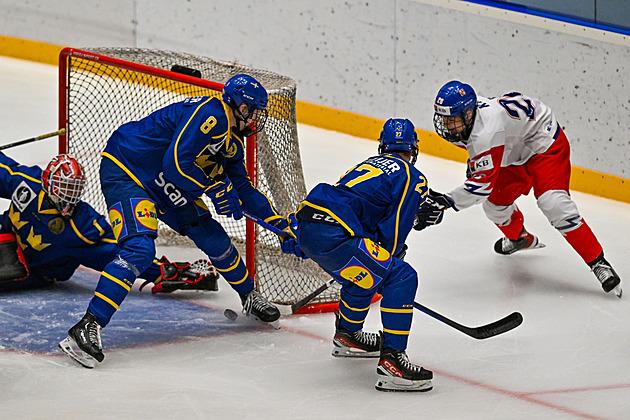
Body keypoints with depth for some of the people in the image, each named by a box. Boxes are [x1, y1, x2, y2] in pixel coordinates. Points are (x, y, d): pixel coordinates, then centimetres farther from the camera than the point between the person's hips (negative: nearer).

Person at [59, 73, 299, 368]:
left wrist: (280, 224, 13)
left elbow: (244, 191, 17)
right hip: (124, 171, -10)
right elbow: (176, 164, -30)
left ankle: (250, 298, 34)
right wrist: (214, 188, -18)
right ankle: (88, 327, -32)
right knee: (140, 249, -27)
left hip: (165, 186, 10)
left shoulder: (232, 140, 8)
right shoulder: (208, 115, -23)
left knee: (211, 236, 10)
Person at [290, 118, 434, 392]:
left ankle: (347, 336, 50)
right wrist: (388, 259, 18)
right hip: (333, 237, -9)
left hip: (305, 226, 9)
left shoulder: (369, 164, 30)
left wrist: (383, 259, 37)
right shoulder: (412, 178, 6)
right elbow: (394, 229, 1)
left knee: (364, 273, 33)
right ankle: (391, 361, -16)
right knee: (401, 278, -7)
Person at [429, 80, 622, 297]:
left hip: (545, 144, -10)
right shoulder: (465, 110, -11)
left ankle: (598, 263, -17)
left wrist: (447, 201, -41)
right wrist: (475, 162, 13)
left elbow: (484, 183, -38)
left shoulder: (487, 131, -38)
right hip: (516, 151, 10)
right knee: (495, 203, 11)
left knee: (553, 204, -25)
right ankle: (520, 238, 44)